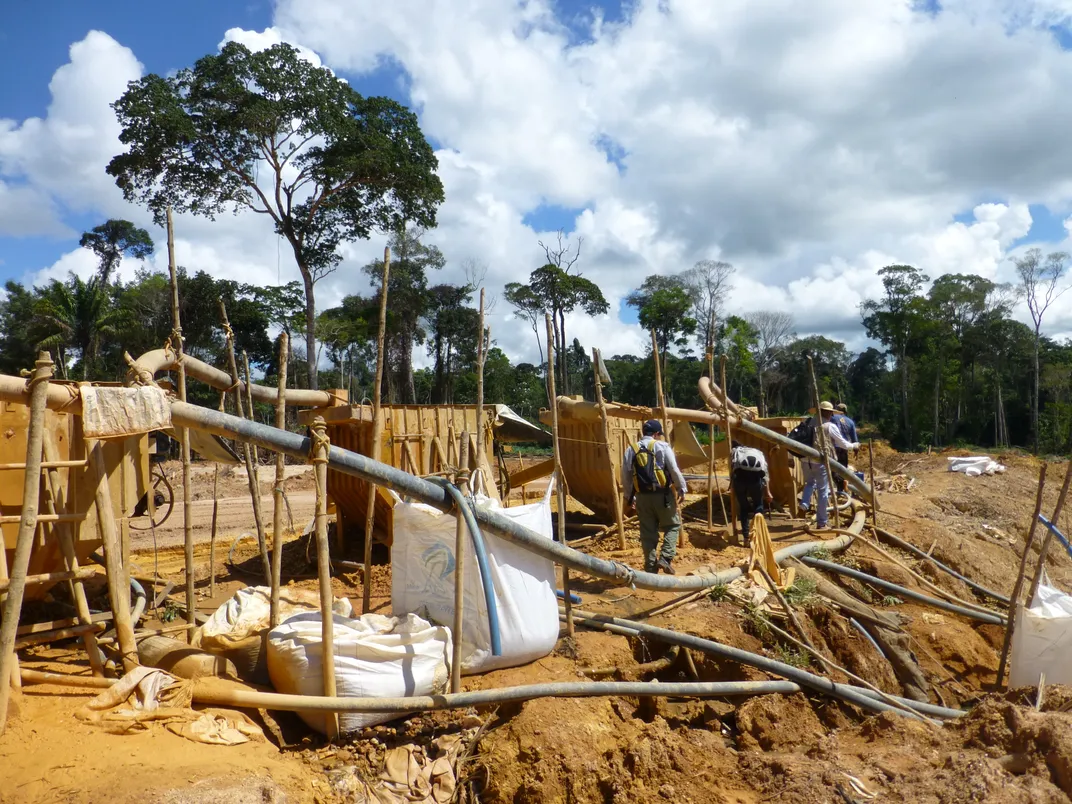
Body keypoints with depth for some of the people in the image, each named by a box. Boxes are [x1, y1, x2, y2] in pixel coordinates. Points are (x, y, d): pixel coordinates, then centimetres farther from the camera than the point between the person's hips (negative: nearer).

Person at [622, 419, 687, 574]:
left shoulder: (631, 449, 7)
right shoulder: (662, 446, -3)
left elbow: (625, 476, 9)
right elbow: (675, 471, -6)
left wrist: (629, 497, 19)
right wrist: (682, 489, 5)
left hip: (642, 496, 3)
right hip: (663, 494, -3)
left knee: (648, 533, 9)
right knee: (672, 526, 13)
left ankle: (651, 567, 12)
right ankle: (665, 558, -2)